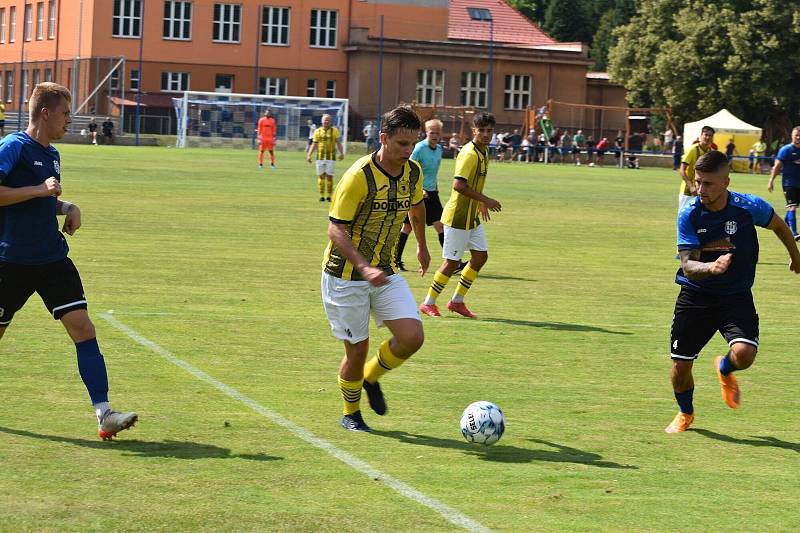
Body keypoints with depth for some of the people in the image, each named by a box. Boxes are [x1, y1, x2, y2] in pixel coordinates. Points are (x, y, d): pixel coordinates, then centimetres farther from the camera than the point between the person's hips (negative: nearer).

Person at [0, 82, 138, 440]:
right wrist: (38, 190, -23)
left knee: (81, 325, -8)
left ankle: (104, 414, -12)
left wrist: (67, 207, 11)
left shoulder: (52, 154, 15)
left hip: (53, 259, 6)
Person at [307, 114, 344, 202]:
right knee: (321, 176, 2)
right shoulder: (318, 131, 8)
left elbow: (338, 143, 5)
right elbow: (314, 144, 10)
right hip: (320, 157, 1)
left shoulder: (335, 131, 4)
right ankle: (322, 195, 7)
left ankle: (329, 196, 4)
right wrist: (309, 155, 2)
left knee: (329, 176, -3)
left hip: (331, 157, -1)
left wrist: (341, 153, -7)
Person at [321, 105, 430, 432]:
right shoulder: (359, 176, -22)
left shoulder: (413, 172, -2)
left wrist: (422, 246, 31)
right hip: (345, 275, -6)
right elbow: (335, 229, -22)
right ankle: (350, 414, 26)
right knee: (358, 349, 0)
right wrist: (364, 268, -33)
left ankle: (371, 377, 21)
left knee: (412, 336, -9)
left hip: (385, 271, 6)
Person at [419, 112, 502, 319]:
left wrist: (481, 203, 25)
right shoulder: (469, 154, -20)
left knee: (481, 256, 8)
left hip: (472, 216, 9)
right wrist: (485, 200, -24)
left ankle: (457, 301, 17)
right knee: (452, 262, -4)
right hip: (458, 215, -9)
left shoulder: (483, 153, 10)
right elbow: (458, 184, -29)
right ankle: (428, 303, 10)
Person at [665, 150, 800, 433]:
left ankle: (724, 369, 15)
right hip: (695, 296, 1)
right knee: (680, 365, 2)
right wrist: (710, 267, -39)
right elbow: (688, 265, -16)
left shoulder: (750, 207, -14)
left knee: (744, 354, -25)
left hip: (736, 296, -1)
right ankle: (685, 413, 36)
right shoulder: (689, 214, -13)